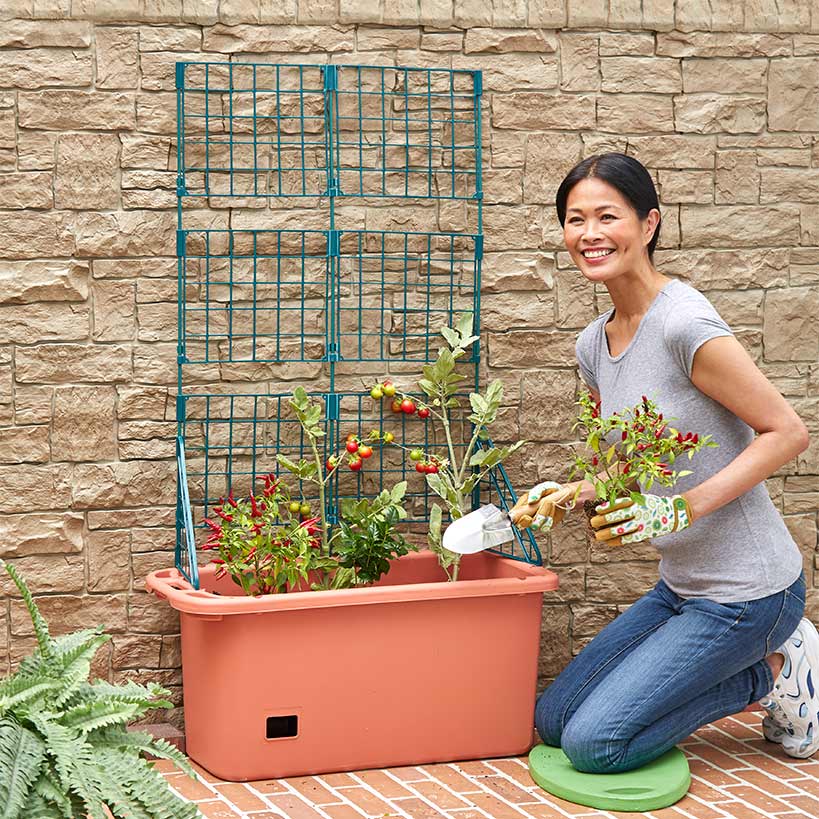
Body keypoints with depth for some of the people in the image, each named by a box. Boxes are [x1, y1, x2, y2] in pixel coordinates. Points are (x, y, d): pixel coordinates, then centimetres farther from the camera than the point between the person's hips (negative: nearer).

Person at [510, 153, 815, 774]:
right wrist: (570, 494, -3)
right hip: (681, 587, 9)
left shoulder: (685, 325, -21)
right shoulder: (594, 345, 5)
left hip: (747, 590, -8)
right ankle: (754, 657, 16)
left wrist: (680, 509, -26)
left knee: (594, 744, -12)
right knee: (552, 721, 12)